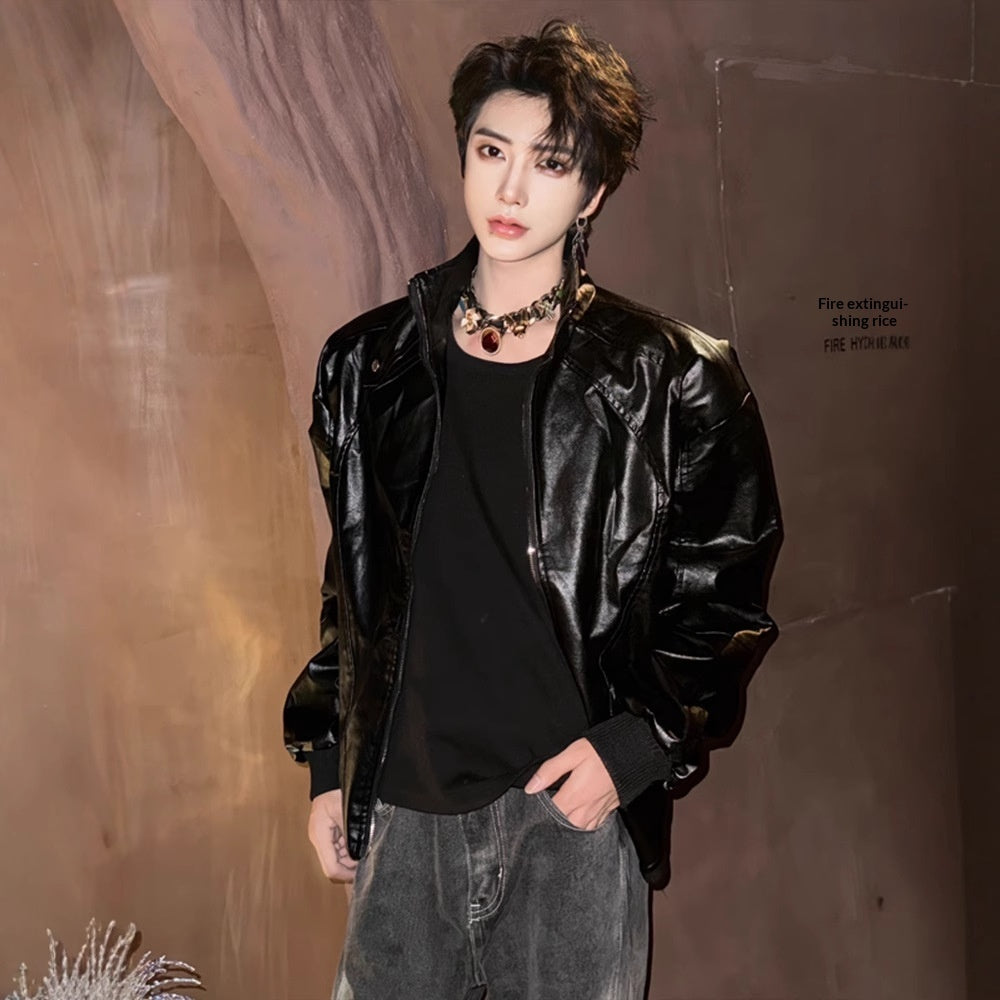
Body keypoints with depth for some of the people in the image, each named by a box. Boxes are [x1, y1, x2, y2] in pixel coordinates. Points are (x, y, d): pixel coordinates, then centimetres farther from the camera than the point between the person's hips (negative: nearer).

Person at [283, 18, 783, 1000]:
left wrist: (636, 744, -10)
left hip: (573, 803, -2)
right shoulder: (369, 363, 5)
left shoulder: (666, 380, -5)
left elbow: (725, 596, 1)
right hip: (402, 807, 3)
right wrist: (329, 767, 13)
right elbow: (348, 582, 12)